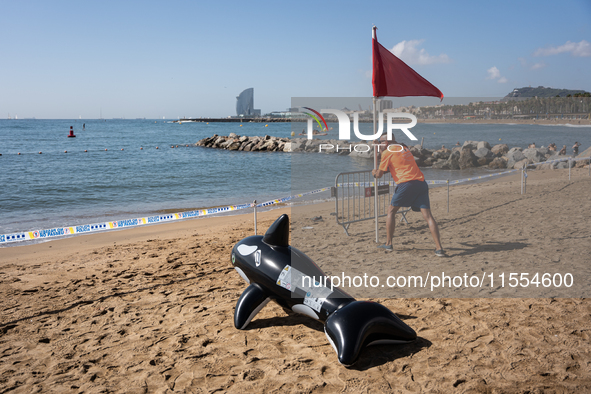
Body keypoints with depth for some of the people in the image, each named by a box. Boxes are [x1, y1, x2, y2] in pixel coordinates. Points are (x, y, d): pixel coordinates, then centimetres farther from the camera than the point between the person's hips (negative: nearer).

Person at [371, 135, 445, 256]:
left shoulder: (387, 152, 4)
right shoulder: (404, 147, 24)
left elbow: (379, 174, 7)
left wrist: (374, 172, 28)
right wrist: (384, 162, 46)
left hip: (406, 184, -6)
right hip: (421, 182, 6)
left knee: (391, 210, 14)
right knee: (427, 215, -2)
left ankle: (388, 244, 15)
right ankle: (439, 248, -11)